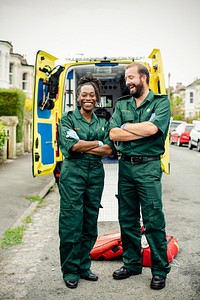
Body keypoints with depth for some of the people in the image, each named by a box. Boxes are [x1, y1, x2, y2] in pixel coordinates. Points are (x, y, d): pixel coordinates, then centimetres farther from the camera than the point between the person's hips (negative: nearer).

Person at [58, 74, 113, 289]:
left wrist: (82, 147, -10)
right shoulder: (68, 118, 2)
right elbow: (71, 145, -14)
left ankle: (83, 267, 23)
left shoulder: (102, 123, 13)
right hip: (72, 173, -4)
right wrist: (98, 143, -5)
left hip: (95, 174, 4)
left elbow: (109, 150, -1)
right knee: (71, 223, -2)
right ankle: (70, 271, 12)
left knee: (90, 223, 9)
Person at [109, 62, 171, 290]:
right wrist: (142, 132, -10)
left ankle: (160, 269, 15)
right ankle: (132, 263, 27)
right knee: (127, 219, 12)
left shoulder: (160, 101, 0)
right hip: (125, 166, 5)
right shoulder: (122, 104, 11)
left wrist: (127, 126, -4)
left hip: (148, 167, -4)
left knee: (153, 221, 0)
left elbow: (152, 128, -19)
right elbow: (113, 134, -2)